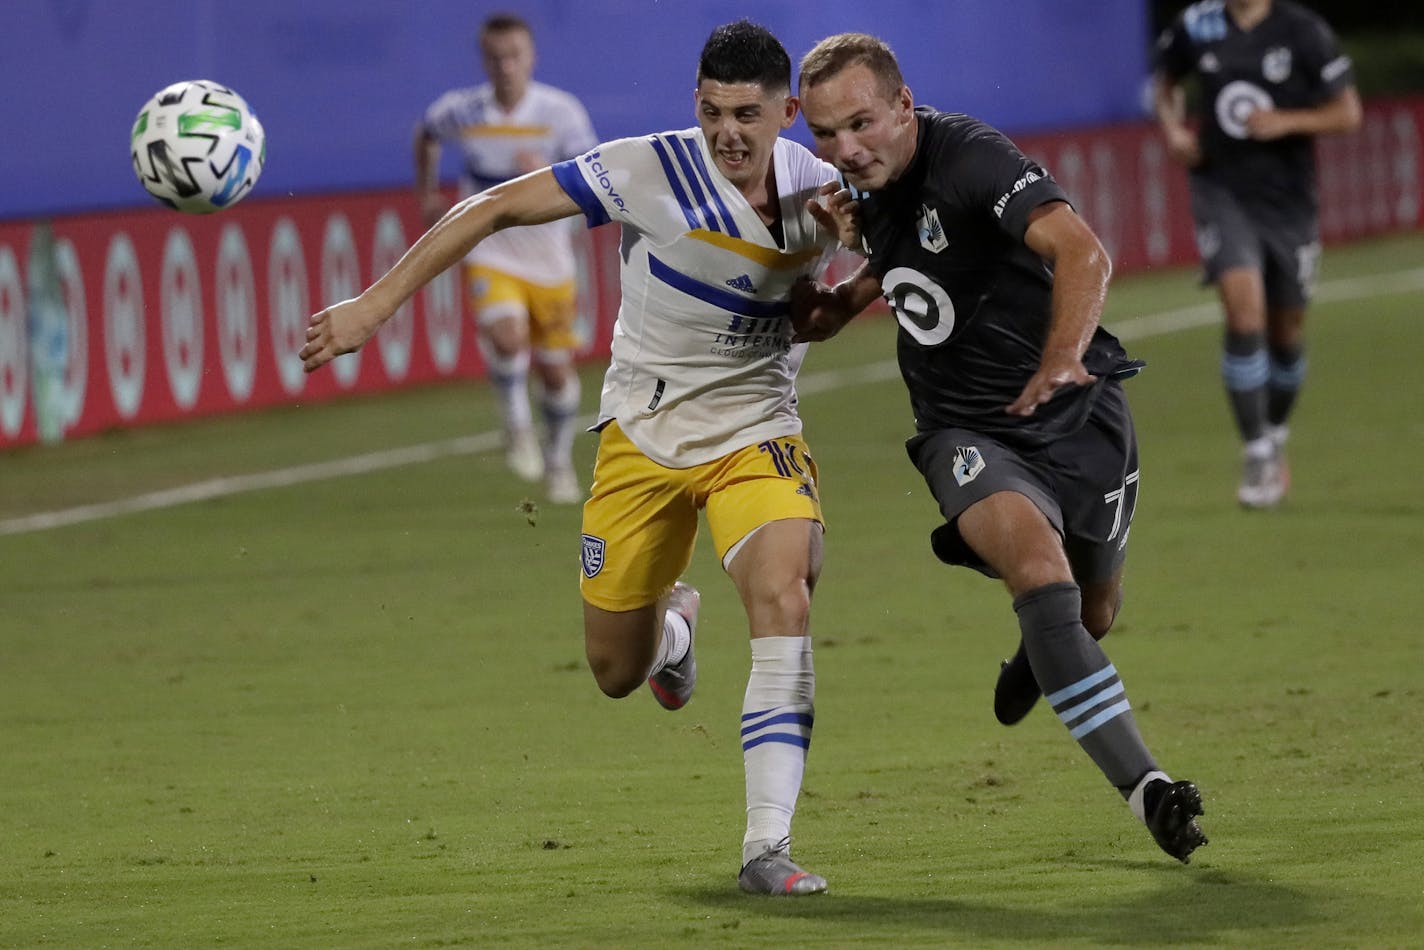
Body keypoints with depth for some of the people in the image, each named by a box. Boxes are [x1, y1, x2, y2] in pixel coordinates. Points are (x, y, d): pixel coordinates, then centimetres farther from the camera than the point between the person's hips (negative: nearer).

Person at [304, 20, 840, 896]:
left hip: (755, 432, 0)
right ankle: (674, 624, 48)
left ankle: (767, 848, -24)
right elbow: (496, 209, -12)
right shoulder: (649, 171, -18)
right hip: (643, 433, 0)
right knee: (617, 673, 7)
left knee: (785, 600, -28)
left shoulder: (822, 189, -9)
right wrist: (379, 304, -14)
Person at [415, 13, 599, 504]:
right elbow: (426, 134, 17)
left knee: (556, 369, 9)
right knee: (505, 336, -29)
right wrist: (427, 194, 17)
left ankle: (559, 463, 33)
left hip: (548, 258, 1)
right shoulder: (459, 110, -8)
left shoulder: (560, 111, -12)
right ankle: (518, 427, -4)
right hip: (490, 254, -1)